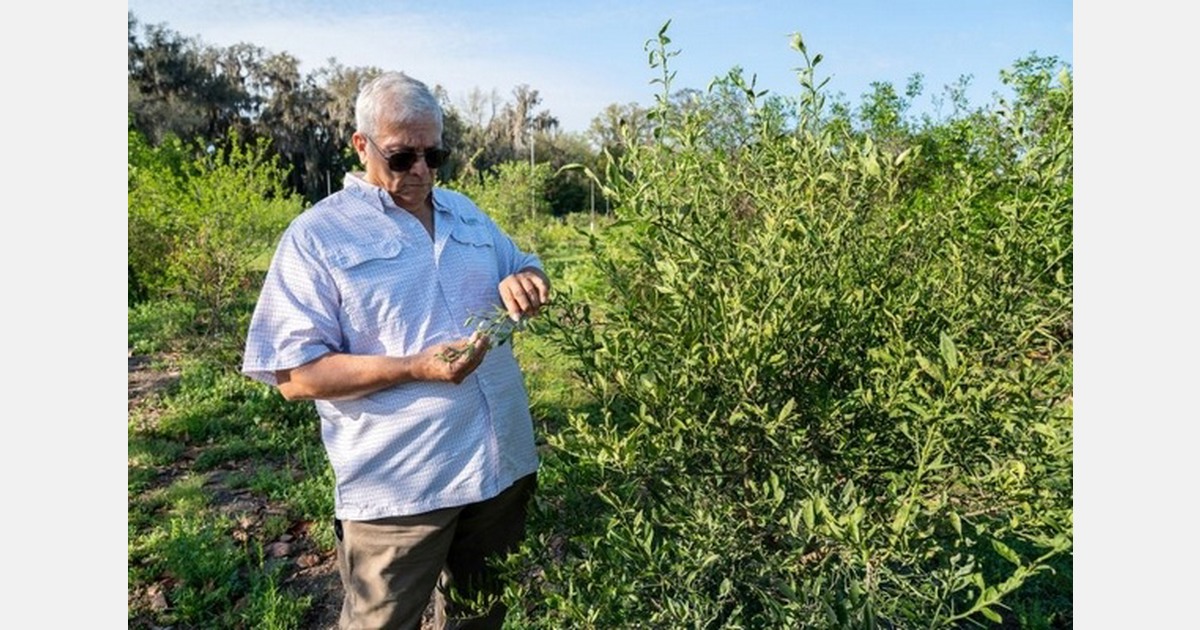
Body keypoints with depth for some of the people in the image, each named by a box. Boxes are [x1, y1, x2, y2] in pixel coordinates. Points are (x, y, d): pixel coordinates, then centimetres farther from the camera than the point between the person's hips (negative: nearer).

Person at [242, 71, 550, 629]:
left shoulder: (466, 213, 10)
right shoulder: (316, 236, -8)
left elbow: (526, 268, 19)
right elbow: (296, 376, -12)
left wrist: (526, 280, -7)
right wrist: (416, 368, -25)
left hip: (504, 465, 6)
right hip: (399, 489, -5)